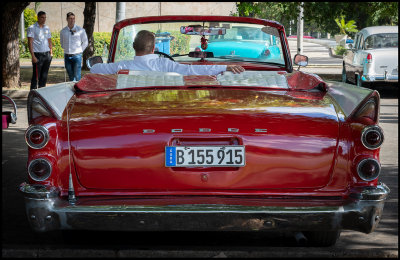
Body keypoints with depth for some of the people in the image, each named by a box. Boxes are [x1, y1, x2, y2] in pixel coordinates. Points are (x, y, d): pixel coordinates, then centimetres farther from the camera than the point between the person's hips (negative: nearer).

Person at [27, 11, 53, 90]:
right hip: (38, 55, -6)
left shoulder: (47, 28, 15)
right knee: (36, 76, -7)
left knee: (44, 76, 8)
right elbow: (30, 43, -10)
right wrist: (33, 56, -16)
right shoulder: (32, 28, -5)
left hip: (47, 54, 6)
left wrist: (51, 53, 13)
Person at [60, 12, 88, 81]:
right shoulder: (63, 31, 7)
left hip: (77, 56, -3)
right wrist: (66, 49, 12)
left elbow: (85, 42, 8)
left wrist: (79, 50, 3)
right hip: (67, 56, 3)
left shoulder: (80, 30, -1)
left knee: (77, 77, -10)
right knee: (71, 77, 8)